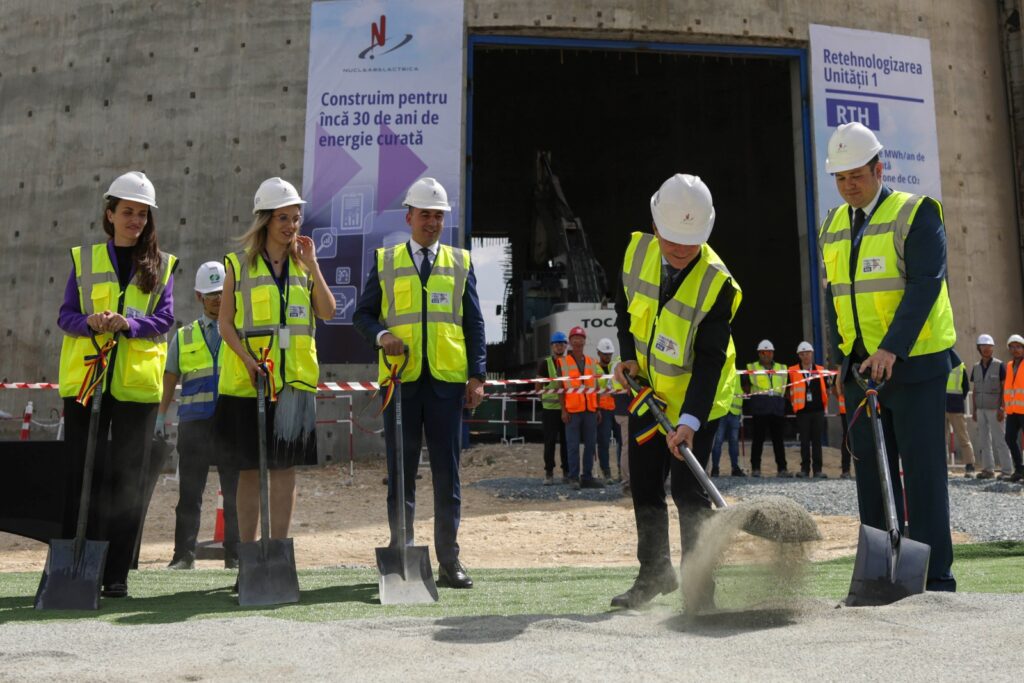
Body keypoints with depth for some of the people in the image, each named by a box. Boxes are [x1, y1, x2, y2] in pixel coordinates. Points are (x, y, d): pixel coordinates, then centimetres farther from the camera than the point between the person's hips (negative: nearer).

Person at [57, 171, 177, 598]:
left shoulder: (162, 265, 9)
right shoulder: (84, 258, 11)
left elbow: (164, 320, 0)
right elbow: (66, 315, 5)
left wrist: (126, 323, -18)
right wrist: (90, 322, -17)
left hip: (137, 383, 0)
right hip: (85, 378, 1)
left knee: (127, 479, 2)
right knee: (82, 473, 2)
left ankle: (116, 574, 9)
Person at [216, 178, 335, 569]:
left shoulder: (303, 263, 10)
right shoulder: (239, 263, 2)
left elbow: (327, 312, -3)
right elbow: (225, 323, -1)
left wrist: (311, 263, -8)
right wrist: (247, 358, -16)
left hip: (294, 380, 2)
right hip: (247, 380, -2)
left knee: (285, 467, 4)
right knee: (250, 470, 4)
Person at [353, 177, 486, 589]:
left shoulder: (461, 262, 13)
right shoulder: (385, 261, 11)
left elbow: (473, 323, 11)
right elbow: (363, 314, 12)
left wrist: (477, 376, 2)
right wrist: (381, 335, -10)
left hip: (447, 379, 0)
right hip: (401, 378, 0)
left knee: (446, 470, 2)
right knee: (401, 470, 5)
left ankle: (449, 560, 10)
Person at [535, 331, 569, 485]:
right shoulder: (545, 363, 2)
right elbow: (538, 387, 3)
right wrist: (553, 390, -7)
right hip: (550, 408, -3)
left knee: (566, 441, 5)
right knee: (550, 441, -2)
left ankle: (567, 472, 13)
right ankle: (549, 473, 5)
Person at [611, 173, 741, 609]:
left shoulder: (717, 283, -25)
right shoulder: (638, 250, -9)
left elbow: (709, 361, -26)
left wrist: (690, 420, -34)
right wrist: (629, 357, -2)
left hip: (696, 402, -6)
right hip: (648, 391, 6)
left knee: (688, 489, -9)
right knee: (643, 486, 12)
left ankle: (699, 585, 5)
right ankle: (654, 574, 28)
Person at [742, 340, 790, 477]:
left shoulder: (782, 368, 19)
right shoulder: (751, 368, 11)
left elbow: (786, 389, 24)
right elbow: (746, 388, 11)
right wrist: (754, 396, -3)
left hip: (778, 409, 3)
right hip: (759, 409, -3)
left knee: (778, 439, 3)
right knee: (758, 438, -2)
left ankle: (782, 468, 5)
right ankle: (755, 468, 1)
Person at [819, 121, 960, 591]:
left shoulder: (915, 214, -7)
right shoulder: (832, 227, 12)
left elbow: (925, 286, -17)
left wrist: (891, 349, -27)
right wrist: (843, 357, 7)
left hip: (914, 364, -6)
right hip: (861, 367, 6)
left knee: (923, 469, -2)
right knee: (871, 469, 8)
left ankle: (935, 579, 6)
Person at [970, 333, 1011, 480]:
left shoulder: (999, 366, -3)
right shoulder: (976, 367, 11)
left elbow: (1004, 389, -5)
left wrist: (1002, 408, -11)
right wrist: (974, 409, 11)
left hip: (994, 409, -5)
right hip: (980, 409, 5)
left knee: (999, 440, -5)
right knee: (983, 440, 5)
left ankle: (1007, 470, -2)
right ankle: (988, 469, 11)